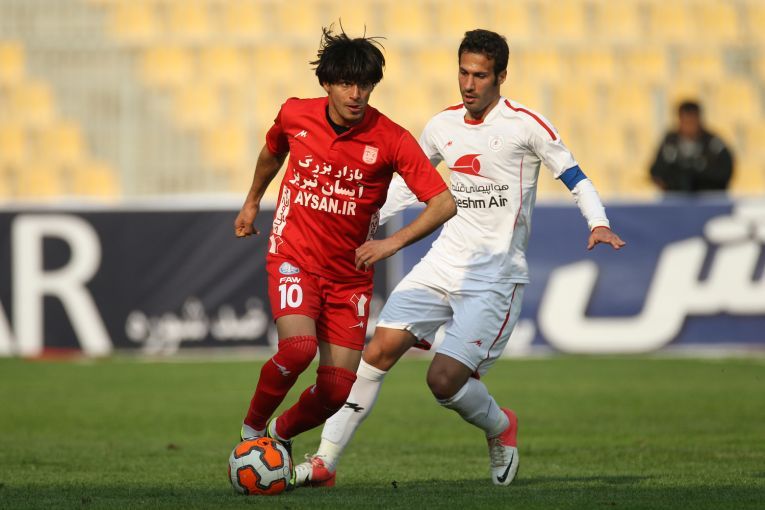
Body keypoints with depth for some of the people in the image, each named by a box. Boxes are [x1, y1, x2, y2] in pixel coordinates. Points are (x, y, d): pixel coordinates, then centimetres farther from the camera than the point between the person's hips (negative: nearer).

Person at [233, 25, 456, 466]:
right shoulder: (295, 116, -7)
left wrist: (393, 243, -28)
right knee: (298, 348, -28)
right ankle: (251, 430, -3)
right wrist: (252, 202, 32)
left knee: (338, 388, -4)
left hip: (350, 273, 1)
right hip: (294, 257, -1)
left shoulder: (391, 140, -14)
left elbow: (444, 204, -17)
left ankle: (281, 433, 27)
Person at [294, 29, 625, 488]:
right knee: (379, 350, -8)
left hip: (496, 275, -5)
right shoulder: (443, 126, 8)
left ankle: (500, 428, 18)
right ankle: (324, 462, -5)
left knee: (444, 379, -15)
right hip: (444, 262, 5)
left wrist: (598, 224, -20)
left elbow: (574, 175, -4)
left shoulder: (525, 125, -8)